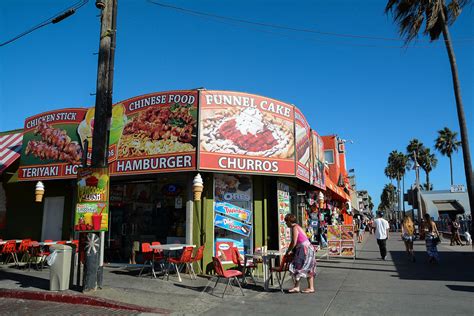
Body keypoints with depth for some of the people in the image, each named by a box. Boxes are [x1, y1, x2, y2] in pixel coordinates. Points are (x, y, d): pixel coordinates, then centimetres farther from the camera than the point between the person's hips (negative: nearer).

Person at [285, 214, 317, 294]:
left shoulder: (294, 228, -14)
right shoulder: (296, 227, 16)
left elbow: (294, 243, -17)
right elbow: (293, 242, 19)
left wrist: (288, 251, -6)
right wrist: (290, 250, 19)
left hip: (305, 249, -10)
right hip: (307, 249, 10)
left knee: (296, 267, -6)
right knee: (308, 269, 13)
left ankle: (296, 287, -2)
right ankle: (311, 287, 18)